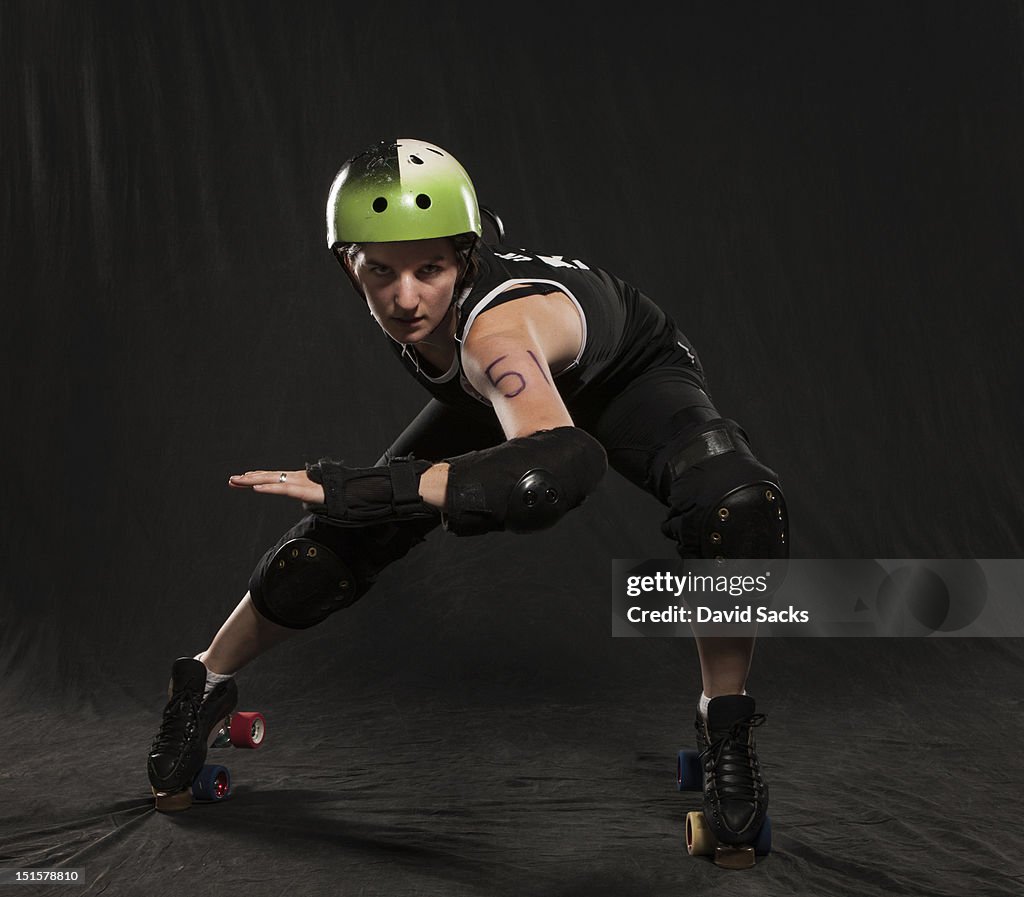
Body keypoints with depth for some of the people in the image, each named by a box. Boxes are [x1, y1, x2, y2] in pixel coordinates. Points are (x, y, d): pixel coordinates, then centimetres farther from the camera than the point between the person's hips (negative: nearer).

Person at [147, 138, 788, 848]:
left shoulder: (496, 327, -48)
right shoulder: (394, 286, -28)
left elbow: (565, 465, -68)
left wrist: (362, 489, -63)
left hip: (630, 380, -4)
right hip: (507, 393, 5)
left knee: (736, 506, -35)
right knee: (341, 540, -5)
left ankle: (726, 734, -13)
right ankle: (205, 688, 20)